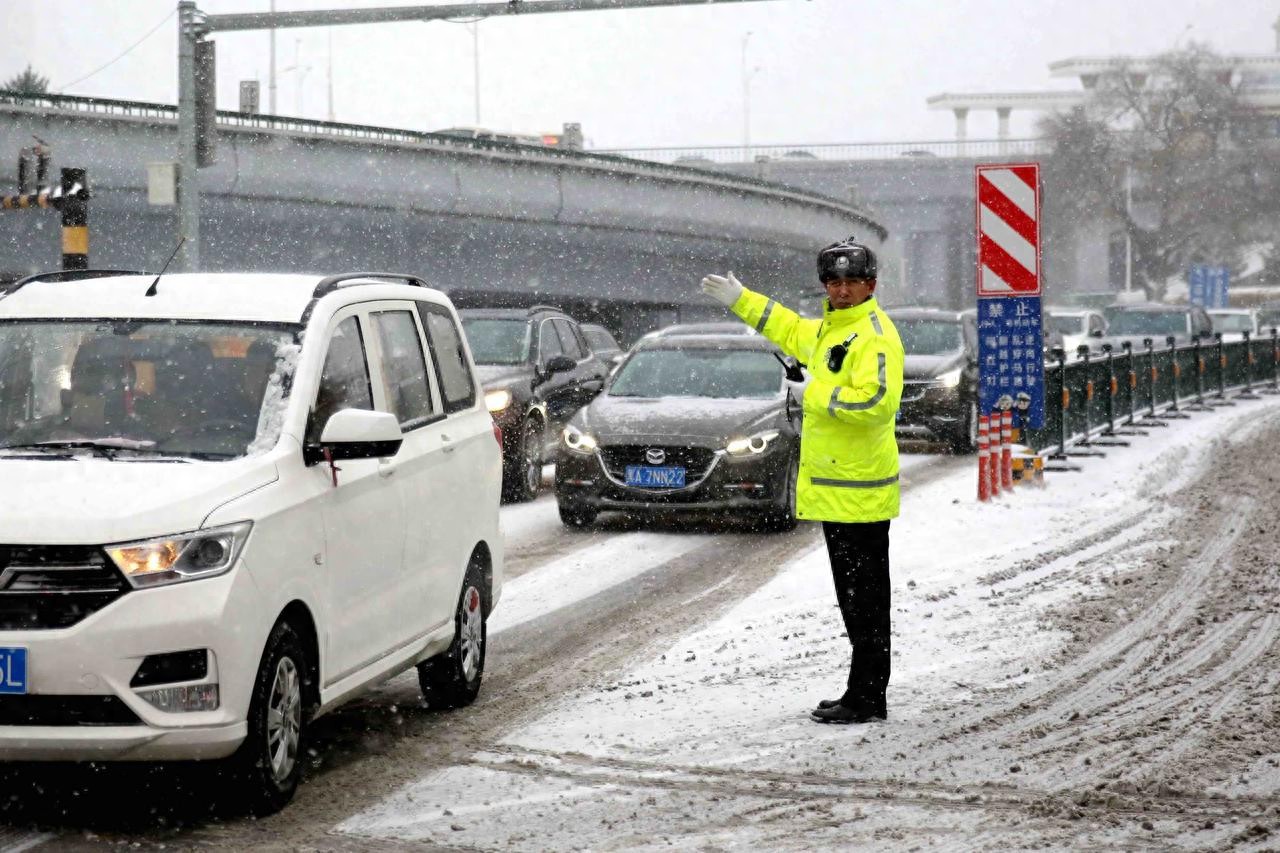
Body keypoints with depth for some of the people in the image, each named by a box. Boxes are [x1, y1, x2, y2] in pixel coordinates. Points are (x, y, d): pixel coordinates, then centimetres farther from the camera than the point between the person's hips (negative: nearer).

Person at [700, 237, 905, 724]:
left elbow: (877, 402, -28)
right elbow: (794, 334, 39)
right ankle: (862, 695, 20)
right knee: (854, 595, 14)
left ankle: (868, 700, -2)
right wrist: (741, 301, 40)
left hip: (859, 490, -10)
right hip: (834, 487, 10)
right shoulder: (830, 329, 17)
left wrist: (820, 396, -17)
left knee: (865, 597, -6)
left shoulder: (874, 335, -14)